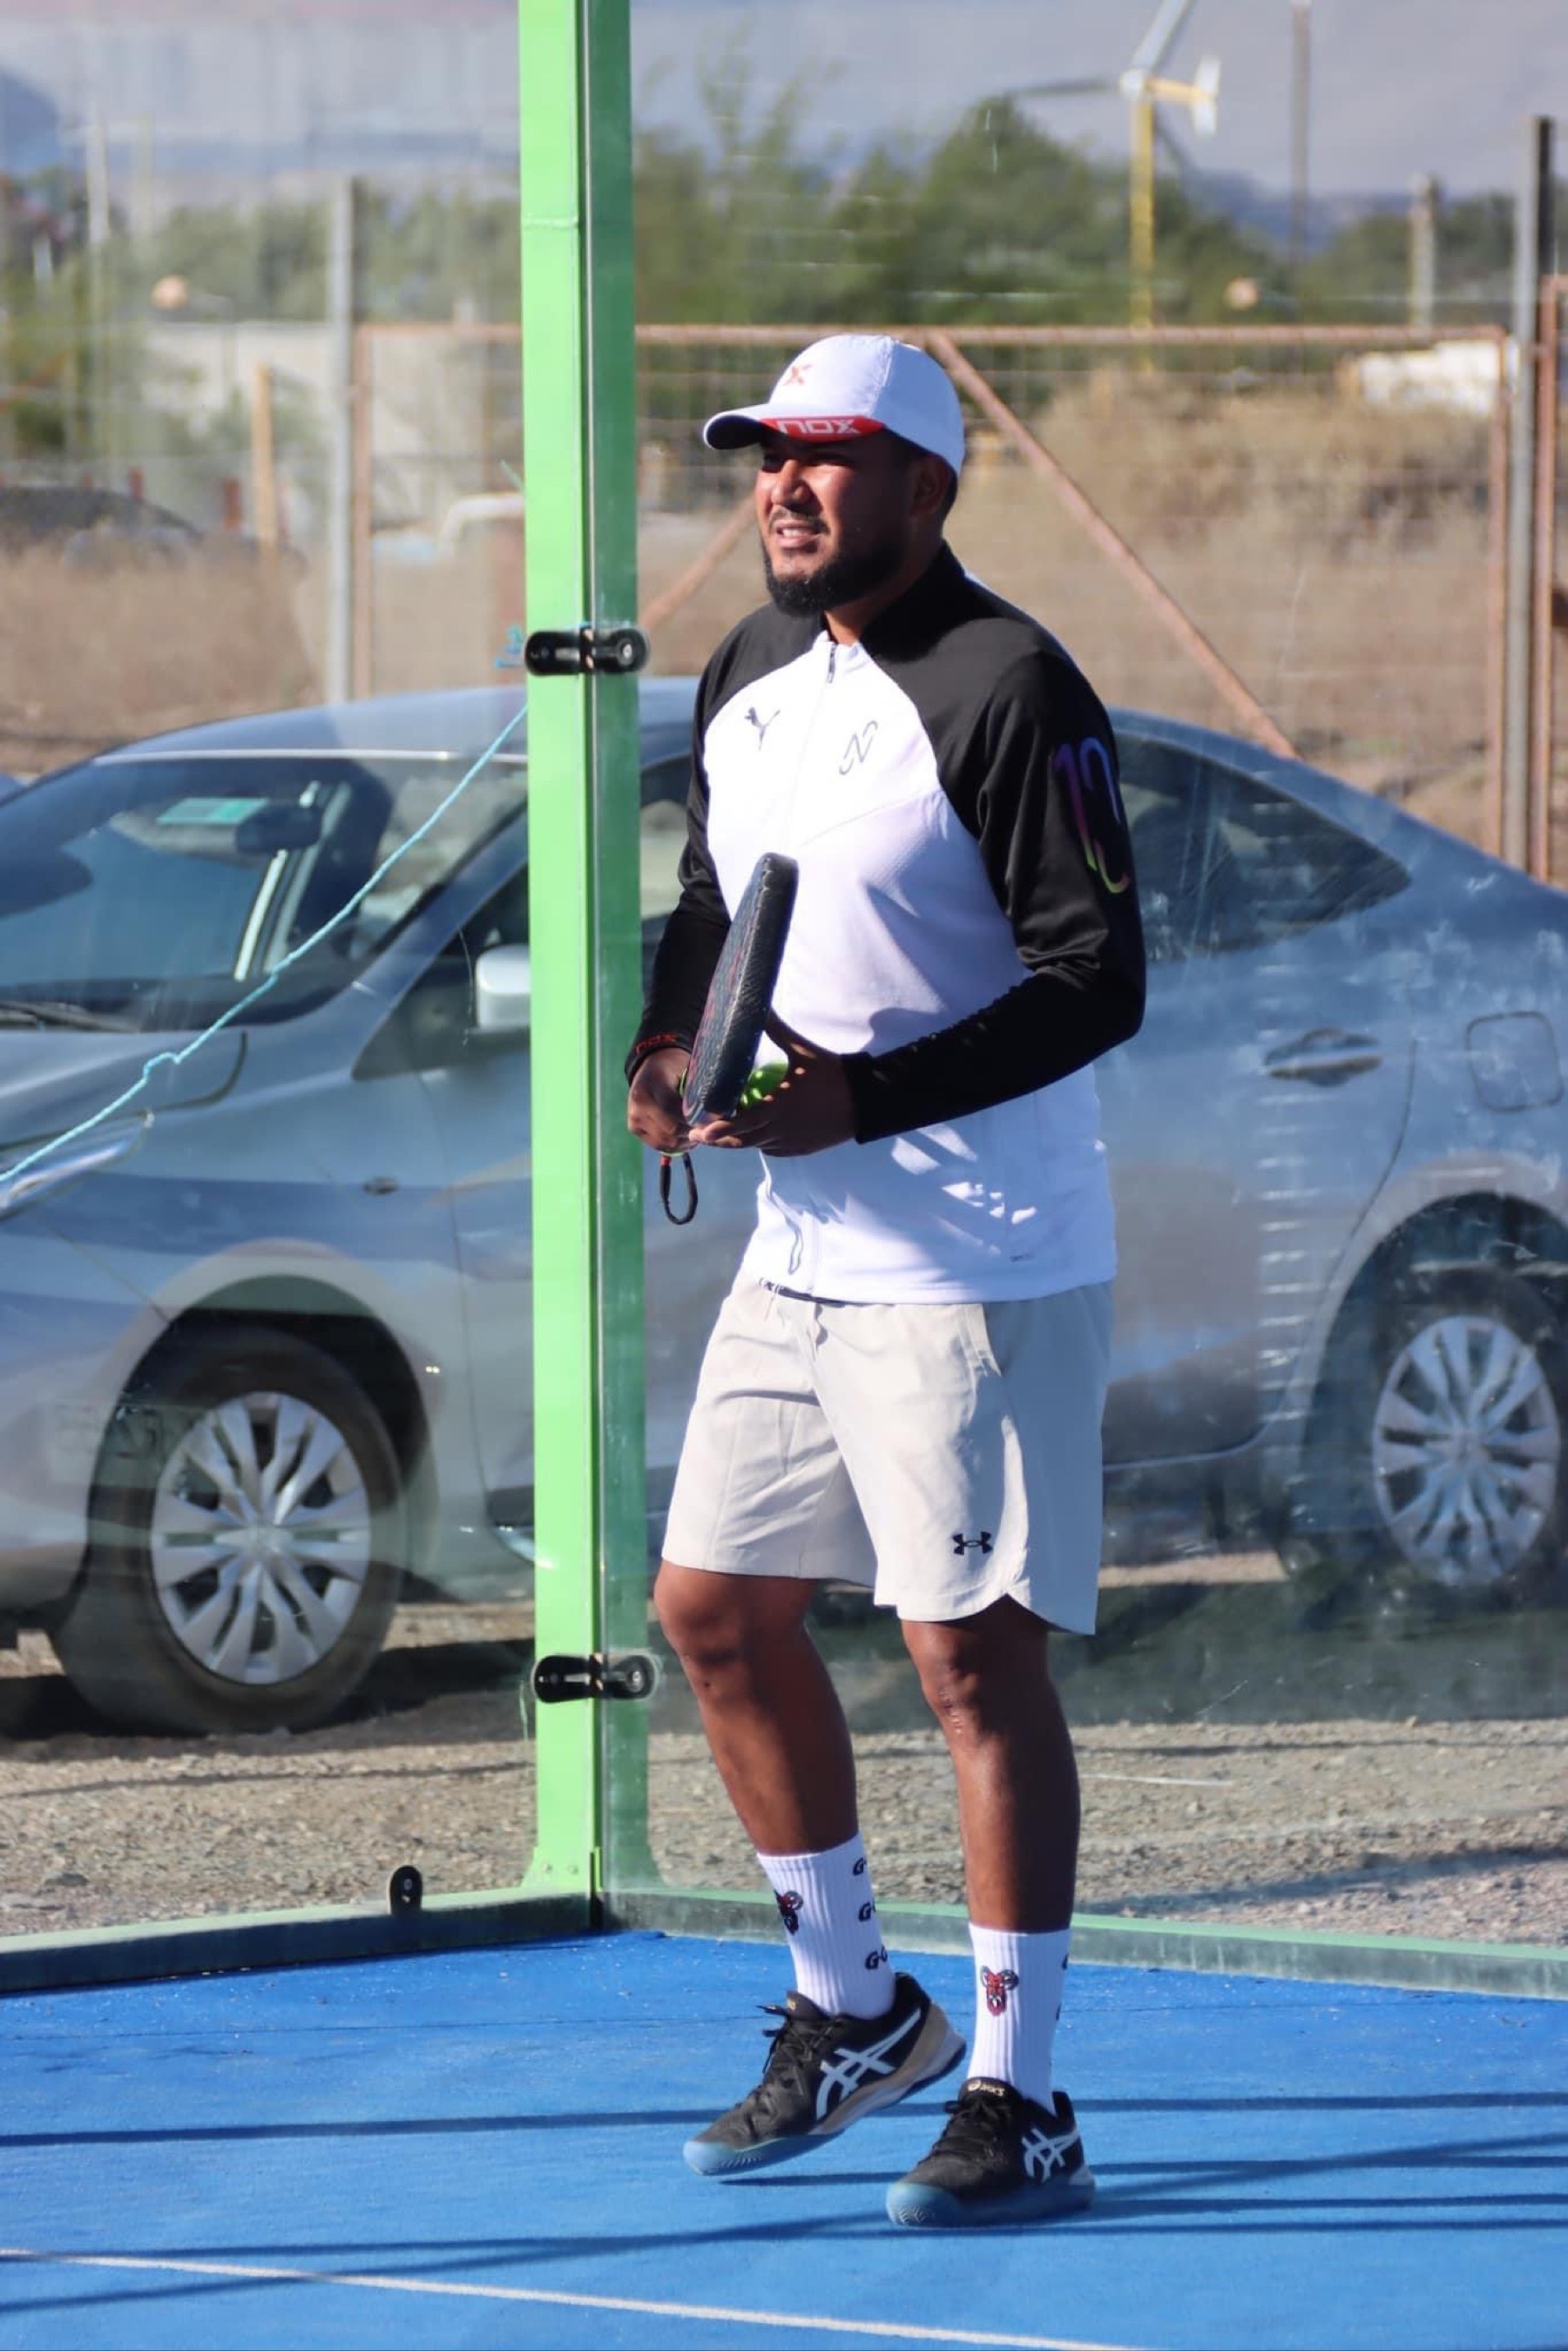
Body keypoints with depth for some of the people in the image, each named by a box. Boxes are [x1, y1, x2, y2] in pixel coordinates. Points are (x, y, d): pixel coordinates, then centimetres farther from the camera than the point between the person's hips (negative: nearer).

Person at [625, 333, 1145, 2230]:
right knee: (717, 1612, 12)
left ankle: (1019, 2104, 0)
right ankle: (852, 2012, 28)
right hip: (797, 1255, 9)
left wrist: (861, 1099, -24)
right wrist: (667, 1044, 1)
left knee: (975, 1657, -7)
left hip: (973, 1269, -9)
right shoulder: (748, 682, 10)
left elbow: (1097, 979, -18)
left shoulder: (1007, 693, -15)